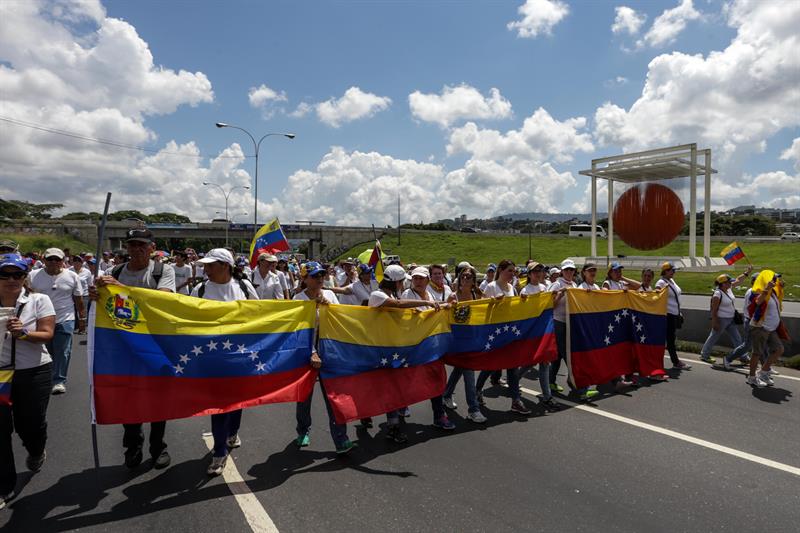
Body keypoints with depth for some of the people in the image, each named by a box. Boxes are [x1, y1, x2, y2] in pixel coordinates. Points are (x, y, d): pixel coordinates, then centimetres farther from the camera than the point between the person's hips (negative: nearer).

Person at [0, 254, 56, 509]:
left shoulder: (39, 301, -4)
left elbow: (47, 335, -10)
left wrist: (24, 333, -27)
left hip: (34, 373, -1)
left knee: (31, 425, 6)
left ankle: (36, 452, 43)